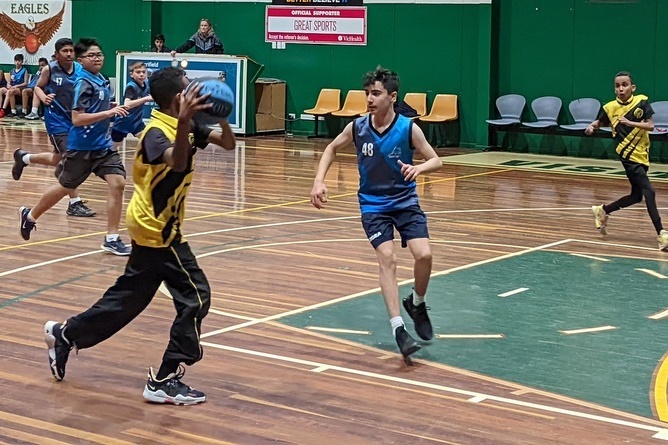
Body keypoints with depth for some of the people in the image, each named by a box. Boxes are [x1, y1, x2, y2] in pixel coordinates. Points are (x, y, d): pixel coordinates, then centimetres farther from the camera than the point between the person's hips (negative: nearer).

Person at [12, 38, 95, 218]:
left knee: (57, 160, 19)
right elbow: (38, 87, 3)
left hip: (74, 118, 5)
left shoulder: (80, 69, -3)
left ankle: (23, 157, 46)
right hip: (56, 120, -5)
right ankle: (75, 203, -7)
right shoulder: (49, 69, -10)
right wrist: (44, 97, -17)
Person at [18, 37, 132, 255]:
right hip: (82, 146, -6)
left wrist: (116, 109, 13)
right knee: (65, 187, 10)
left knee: (117, 183, -9)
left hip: (103, 144, 6)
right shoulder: (84, 83, -18)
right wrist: (109, 113, -29)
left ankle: (112, 239, -4)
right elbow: (77, 118, -25)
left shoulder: (101, 80, 6)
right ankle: (30, 215, 35)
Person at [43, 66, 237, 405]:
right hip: (159, 229, -10)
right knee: (195, 297, -8)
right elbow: (177, 162, -43)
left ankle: (65, 335, 30)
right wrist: (183, 123, -58)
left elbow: (228, 144, 4)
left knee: (129, 297, 18)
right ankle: (165, 381, -4)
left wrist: (222, 120, -15)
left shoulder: (184, 127, 6)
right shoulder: (157, 132, -21)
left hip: (153, 227, 10)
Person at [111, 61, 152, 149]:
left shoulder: (145, 85, -5)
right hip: (123, 122, -6)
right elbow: (127, 105, -41)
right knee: (112, 147, 10)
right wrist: (145, 99, -45)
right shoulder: (131, 86, -25)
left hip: (137, 121, 6)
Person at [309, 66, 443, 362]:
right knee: (386, 258, -19)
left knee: (424, 254, -17)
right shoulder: (357, 127, -8)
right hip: (373, 204, 0)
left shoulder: (408, 128, -14)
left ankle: (416, 304, 14)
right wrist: (319, 181, -3)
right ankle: (398, 329, -19)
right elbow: (332, 149, 10)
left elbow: (436, 160, -7)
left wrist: (418, 168, -30)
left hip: (405, 202, 0)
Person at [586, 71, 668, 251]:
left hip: (642, 155, 4)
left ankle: (602, 211, 35)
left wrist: (629, 122, -25)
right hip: (628, 154, -4)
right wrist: (592, 127, -10)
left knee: (636, 196, 15)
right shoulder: (610, 107, -5)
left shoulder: (641, 101, -4)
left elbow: (650, 125, -12)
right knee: (649, 192, -16)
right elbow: (600, 123, 12)